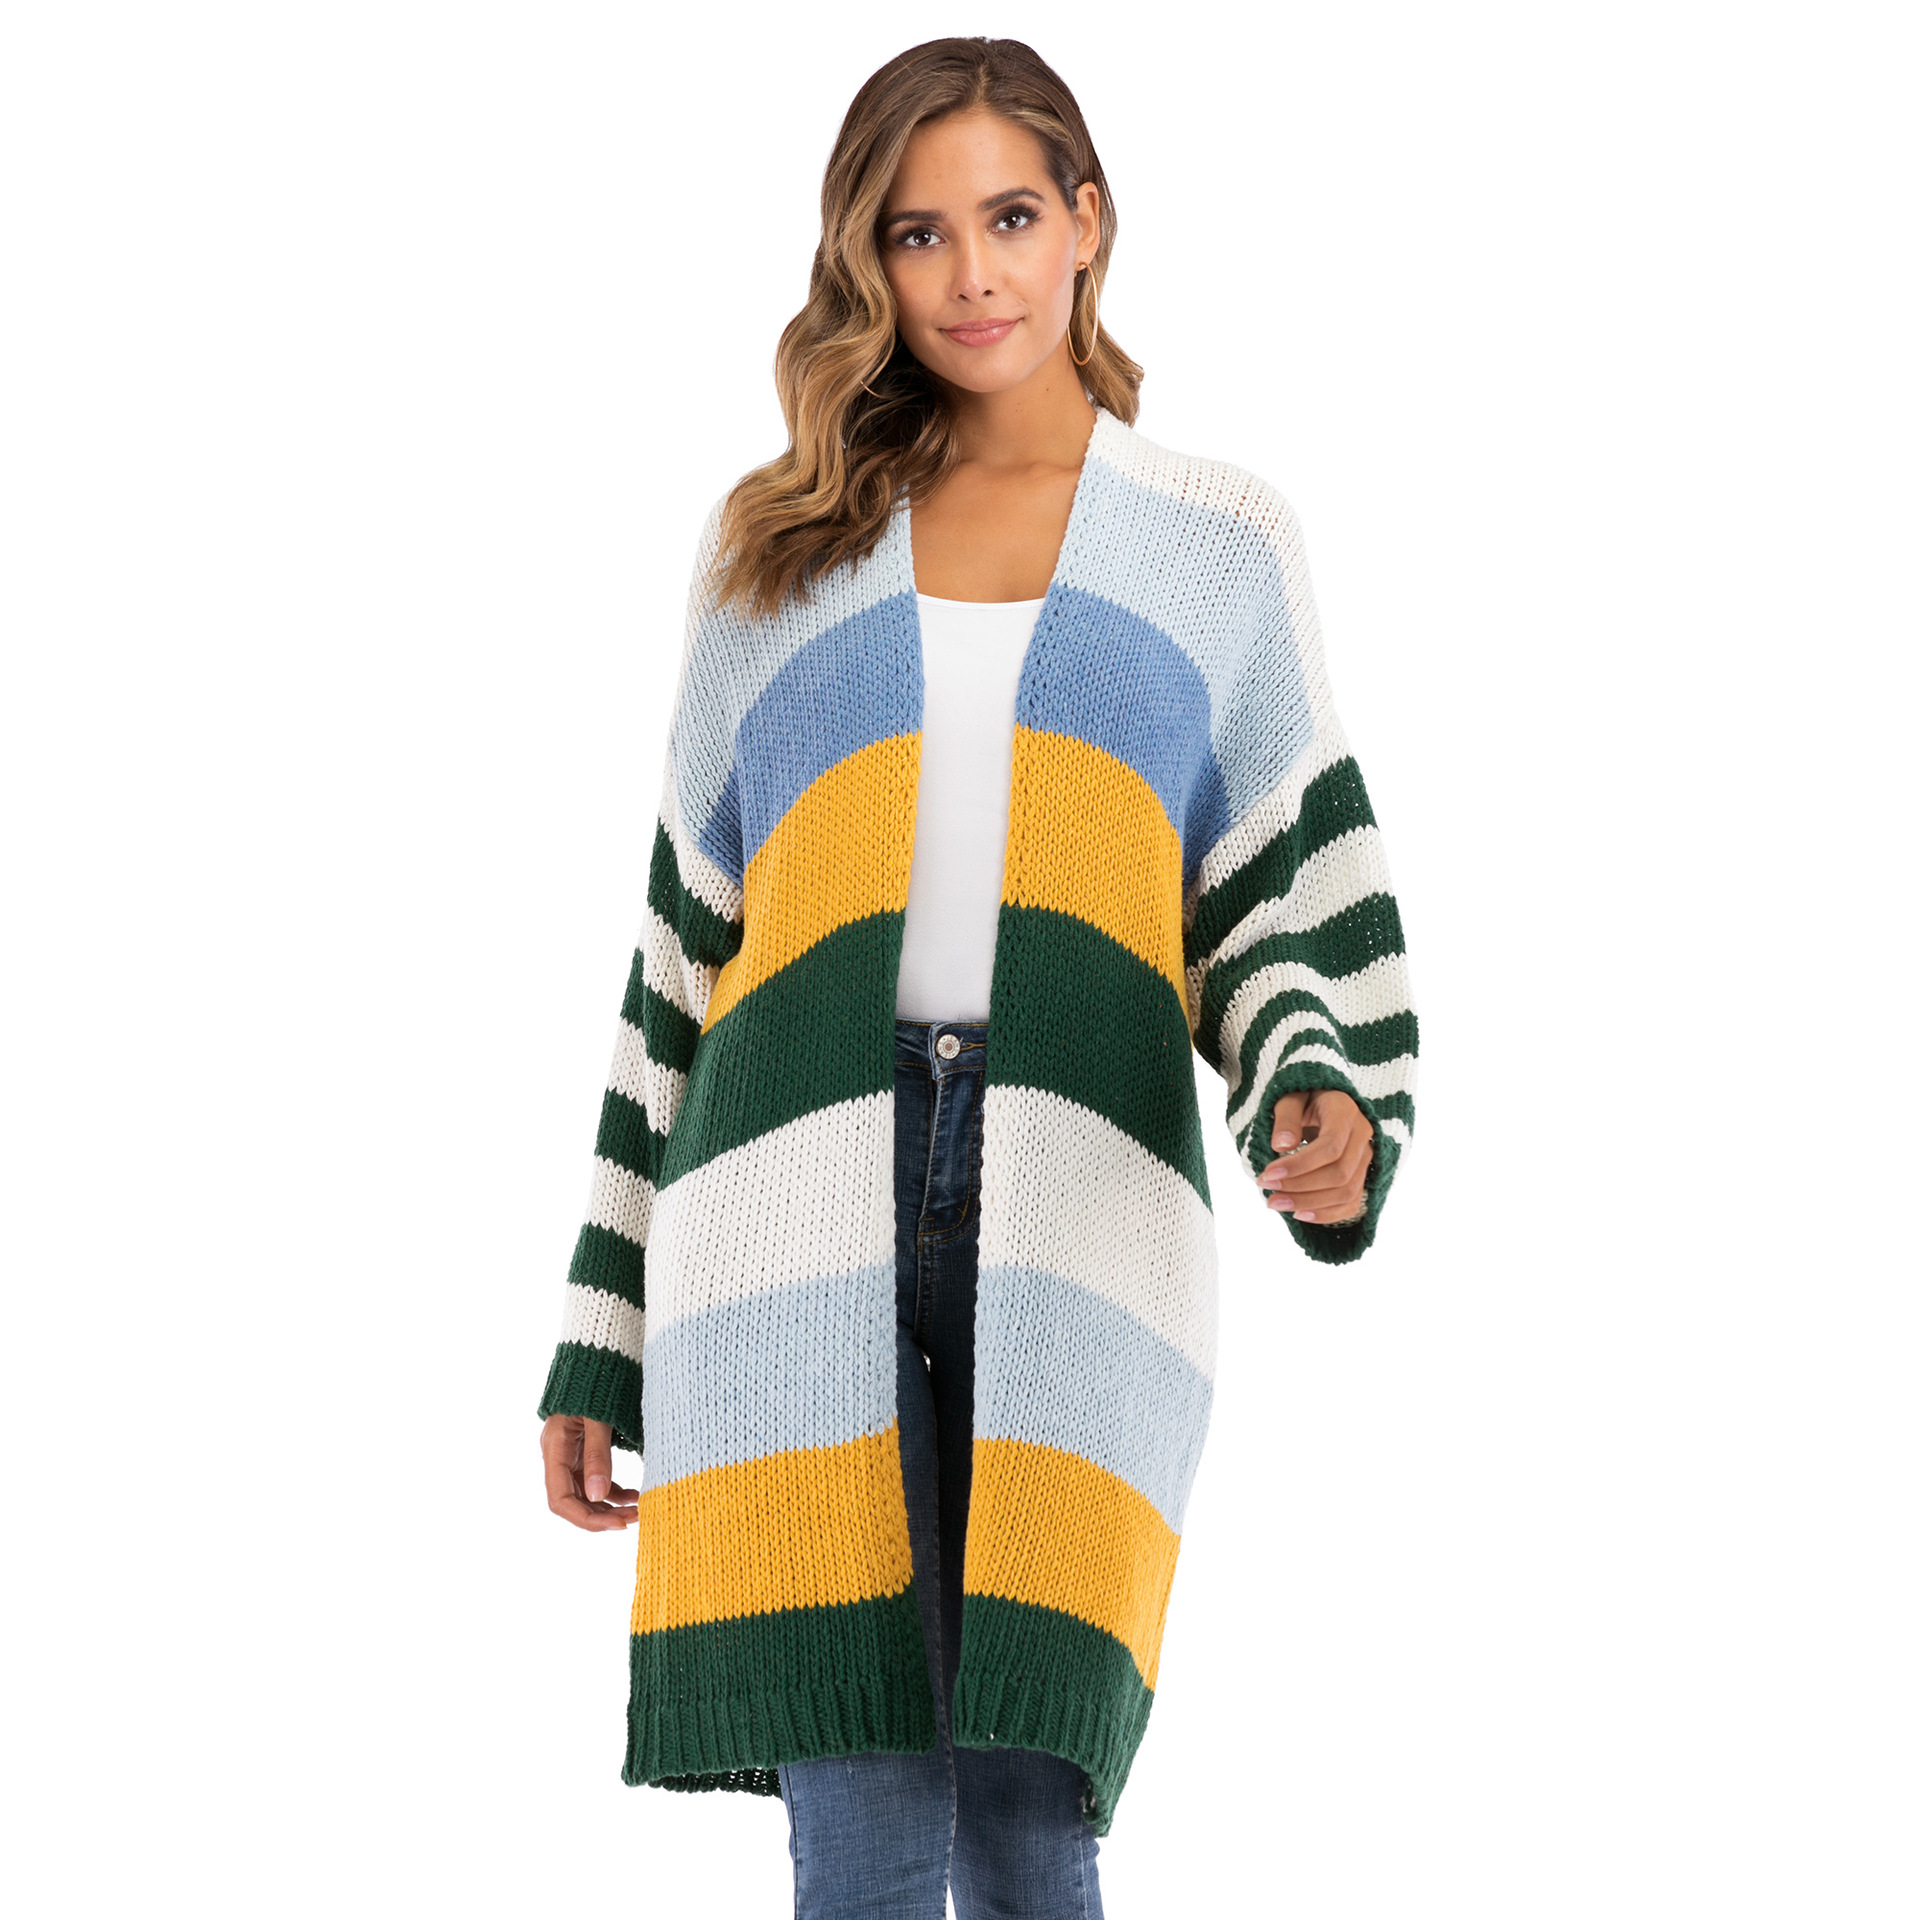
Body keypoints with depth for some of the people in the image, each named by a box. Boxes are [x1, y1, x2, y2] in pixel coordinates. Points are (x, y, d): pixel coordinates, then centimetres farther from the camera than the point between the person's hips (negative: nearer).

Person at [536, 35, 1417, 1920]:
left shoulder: (1218, 544, 15)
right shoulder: (774, 553, 17)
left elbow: (1291, 899, 11)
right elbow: (683, 950, 17)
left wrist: (1333, 1114, -12)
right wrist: (600, 1340, 14)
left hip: (1084, 1220, 0)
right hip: (802, 1220, 1)